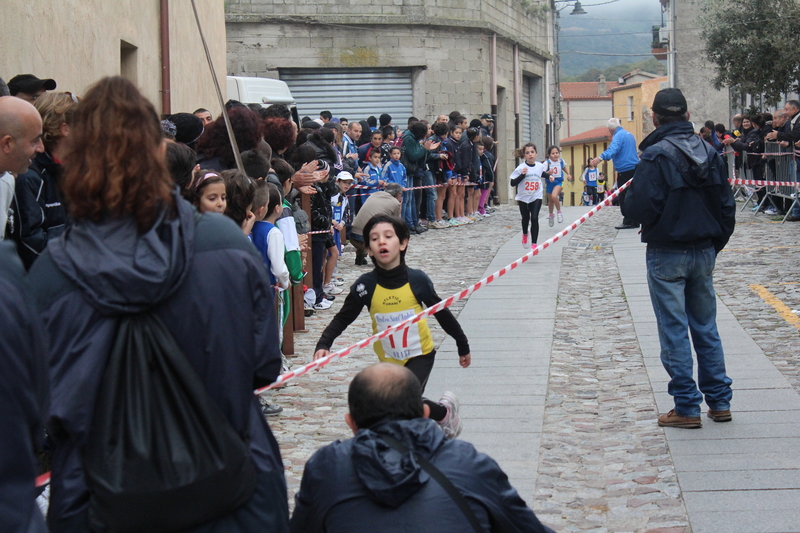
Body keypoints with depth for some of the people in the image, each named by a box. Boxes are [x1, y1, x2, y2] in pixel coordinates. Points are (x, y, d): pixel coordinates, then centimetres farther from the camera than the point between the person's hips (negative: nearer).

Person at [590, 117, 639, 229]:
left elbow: (613, 149, -31)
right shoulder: (630, 134, 19)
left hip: (625, 170, -9)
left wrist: (601, 157, -45)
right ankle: (634, 221, 18)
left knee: (624, 198, -6)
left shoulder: (618, 136, -11)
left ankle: (628, 222, -8)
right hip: (634, 168, 9)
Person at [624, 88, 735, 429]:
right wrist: (715, 243, 16)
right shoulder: (709, 152, 5)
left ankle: (687, 407, 2)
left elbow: (642, 206, -20)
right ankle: (719, 401, 18)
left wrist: (628, 200, 2)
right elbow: (726, 204, 6)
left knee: (674, 331, 0)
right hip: (704, 252, 6)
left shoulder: (656, 155, -14)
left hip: (667, 254, -6)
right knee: (706, 327, 14)